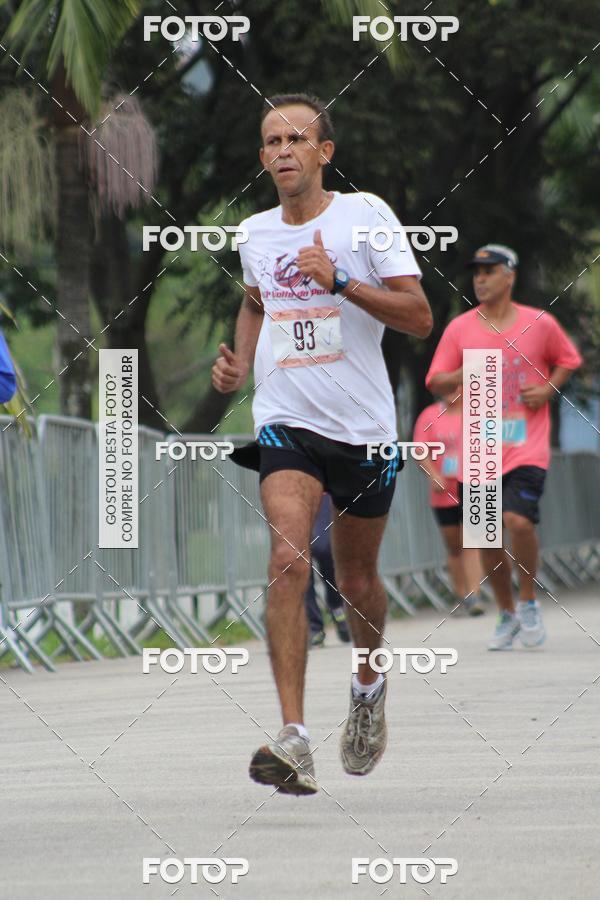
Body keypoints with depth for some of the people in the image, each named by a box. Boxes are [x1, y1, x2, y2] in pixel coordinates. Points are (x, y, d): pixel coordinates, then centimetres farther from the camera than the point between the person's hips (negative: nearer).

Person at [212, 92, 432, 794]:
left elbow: (419, 317, -11)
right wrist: (240, 360, 11)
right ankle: (293, 739, -29)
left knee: (356, 582, 12)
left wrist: (339, 281, -22)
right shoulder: (254, 235, 7)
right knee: (289, 560, -21)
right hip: (285, 421, 1)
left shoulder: (364, 214, -6)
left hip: (364, 428, -1)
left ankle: (368, 684, 45)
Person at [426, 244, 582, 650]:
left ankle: (529, 601, -1)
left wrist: (548, 389, -2)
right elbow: (435, 382, 5)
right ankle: (508, 615, 22)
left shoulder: (540, 323, 2)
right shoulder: (460, 328, 4)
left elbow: (568, 359, 17)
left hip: (527, 445, -2)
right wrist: (464, 375, -15)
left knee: (519, 519, -22)